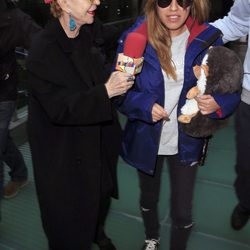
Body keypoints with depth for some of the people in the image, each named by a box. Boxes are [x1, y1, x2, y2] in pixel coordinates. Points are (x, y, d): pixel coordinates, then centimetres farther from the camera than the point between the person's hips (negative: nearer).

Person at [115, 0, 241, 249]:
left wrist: (217, 103, -28)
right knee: (148, 200, 25)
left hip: (186, 142, 0)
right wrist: (144, 105, -27)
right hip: (147, 140, 1)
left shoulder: (208, 39, -11)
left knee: (182, 212, 10)